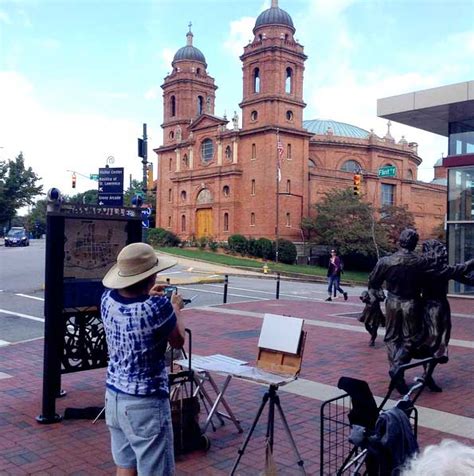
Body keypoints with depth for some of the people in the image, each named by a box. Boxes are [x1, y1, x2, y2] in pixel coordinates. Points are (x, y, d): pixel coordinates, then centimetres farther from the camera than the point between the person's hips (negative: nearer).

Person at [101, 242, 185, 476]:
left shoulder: (108, 299, -6)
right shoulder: (158, 307, -24)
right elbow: (178, 342, -4)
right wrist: (175, 309, 10)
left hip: (114, 396, 7)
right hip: (145, 403, -7)